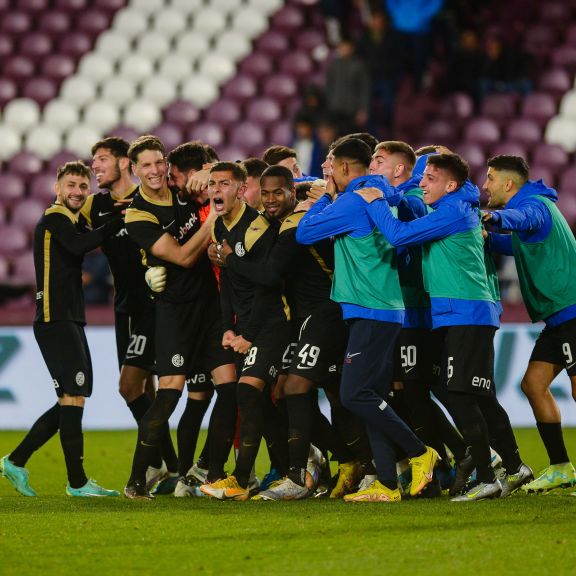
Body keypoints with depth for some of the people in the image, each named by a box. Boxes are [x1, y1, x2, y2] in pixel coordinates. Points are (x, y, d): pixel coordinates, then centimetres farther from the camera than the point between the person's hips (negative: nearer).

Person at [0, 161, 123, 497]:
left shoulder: (72, 220, 21)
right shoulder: (55, 218, -10)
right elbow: (79, 246, -27)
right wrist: (119, 221, -28)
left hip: (71, 321, 10)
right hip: (56, 321, -10)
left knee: (72, 401, 12)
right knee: (73, 398, -10)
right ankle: (77, 482, -8)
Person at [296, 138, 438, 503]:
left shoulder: (352, 203, -11)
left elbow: (304, 233, -5)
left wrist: (327, 196, 9)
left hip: (370, 312, -9)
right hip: (387, 311, 9)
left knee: (355, 394, -11)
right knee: (373, 397, 7)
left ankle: (420, 453, -7)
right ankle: (387, 484, 4)